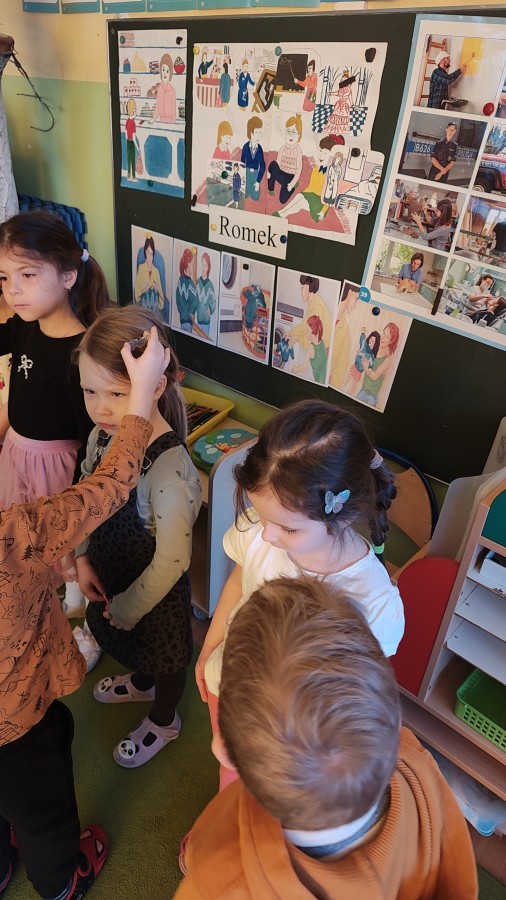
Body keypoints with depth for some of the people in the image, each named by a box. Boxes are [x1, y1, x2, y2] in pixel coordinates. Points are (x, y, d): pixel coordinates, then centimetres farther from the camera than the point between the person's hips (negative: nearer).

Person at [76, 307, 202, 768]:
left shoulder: (171, 469, -38)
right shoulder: (102, 436, -16)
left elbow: (171, 562, -28)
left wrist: (127, 609, -15)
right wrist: (84, 558, -5)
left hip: (154, 588, -7)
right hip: (110, 573, 7)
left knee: (164, 656, 24)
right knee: (132, 645, 34)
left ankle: (163, 722, 54)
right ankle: (141, 683, 67)